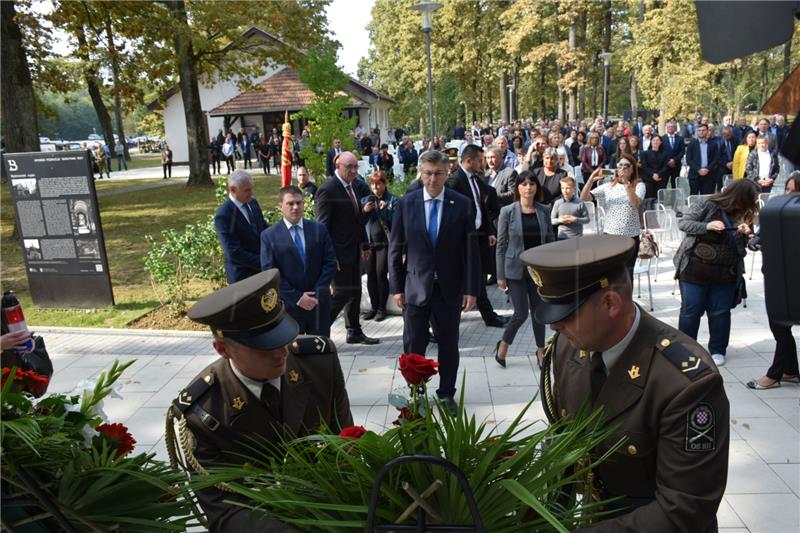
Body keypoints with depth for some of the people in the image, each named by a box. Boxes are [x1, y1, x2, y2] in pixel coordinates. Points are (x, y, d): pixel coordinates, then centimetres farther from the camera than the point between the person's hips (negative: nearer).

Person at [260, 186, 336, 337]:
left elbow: (330, 262, 2)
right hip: (289, 304, -2)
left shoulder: (319, 229, 6)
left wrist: (317, 293, -8)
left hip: (319, 303, 2)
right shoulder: (269, 235, 0)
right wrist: (297, 298, -12)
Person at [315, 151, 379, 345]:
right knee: (341, 294, -6)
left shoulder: (356, 186, 11)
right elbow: (323, 226, -17)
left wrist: (364, 245, 16)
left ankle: (354, 333, 27)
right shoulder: (327, 190, -14)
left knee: (355, 292, 14)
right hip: (339, 252, -8)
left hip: (354, 250, 8)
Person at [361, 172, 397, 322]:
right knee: (370, 274, 2)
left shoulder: (392, 200, 2)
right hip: (369, 242, 4)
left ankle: (382, 308, 4)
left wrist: (385, 210, -19)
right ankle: (374, 306, 14)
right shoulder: (365, 200, 12)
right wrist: (364, 211, -8)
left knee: (381, 273, -7)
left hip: (385, 243, -3)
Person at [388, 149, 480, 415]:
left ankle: (446, 394, 29)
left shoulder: (462, 204, -3)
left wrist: (471, 289, -5)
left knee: (449, 344, 12)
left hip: (450, 288, 0)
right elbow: (395, 249, 2)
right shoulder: (406, 204, -2)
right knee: (413, 345, 5)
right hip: (416, 286, 0)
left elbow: (470, 249, -2)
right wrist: (396, 287, -1)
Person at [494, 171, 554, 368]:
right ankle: (503, 345, 20)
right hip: (516, 269, -3)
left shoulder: (544, 210, 2)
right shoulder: (508, 211, -7)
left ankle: (541, 349, 28)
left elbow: (550, 240, 8)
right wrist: (500, 275, -6)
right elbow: (501, 244, -5)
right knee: (521, 313, -4)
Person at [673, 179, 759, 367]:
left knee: (720, 313, 10)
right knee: (690, 311, 4)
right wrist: (707, 226, -21)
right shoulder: (707, 206, -9)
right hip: (695, 270, -4)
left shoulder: (742, 216, 7)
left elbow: (742, 248, 12)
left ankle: (717, 350, 25)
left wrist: (745, 235, -9)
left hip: (725, 274, 4)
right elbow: (683, 222, -8)